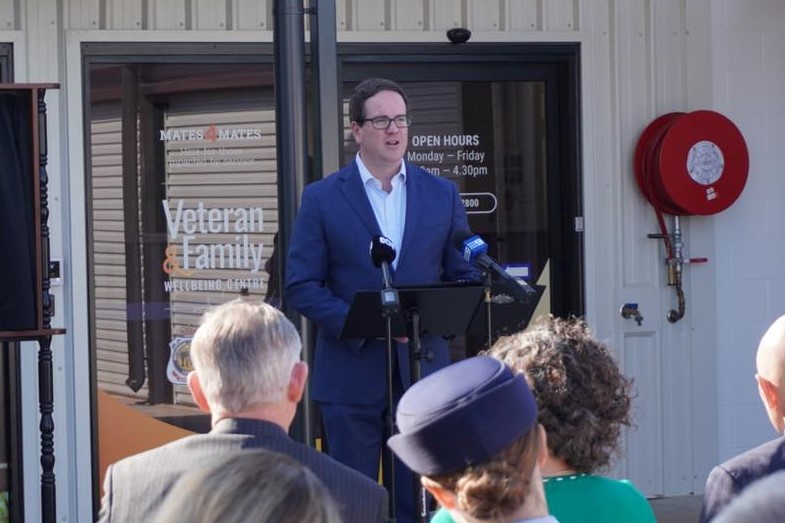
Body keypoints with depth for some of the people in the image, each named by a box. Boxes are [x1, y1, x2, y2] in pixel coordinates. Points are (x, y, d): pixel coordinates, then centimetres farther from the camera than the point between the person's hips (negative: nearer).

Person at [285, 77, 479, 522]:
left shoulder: (443, 195, 9)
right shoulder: (322, 198, 1)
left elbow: (465, 276, 11)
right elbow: (301, 286, -3)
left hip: (423, 369, 2)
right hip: (351, 373, -2)